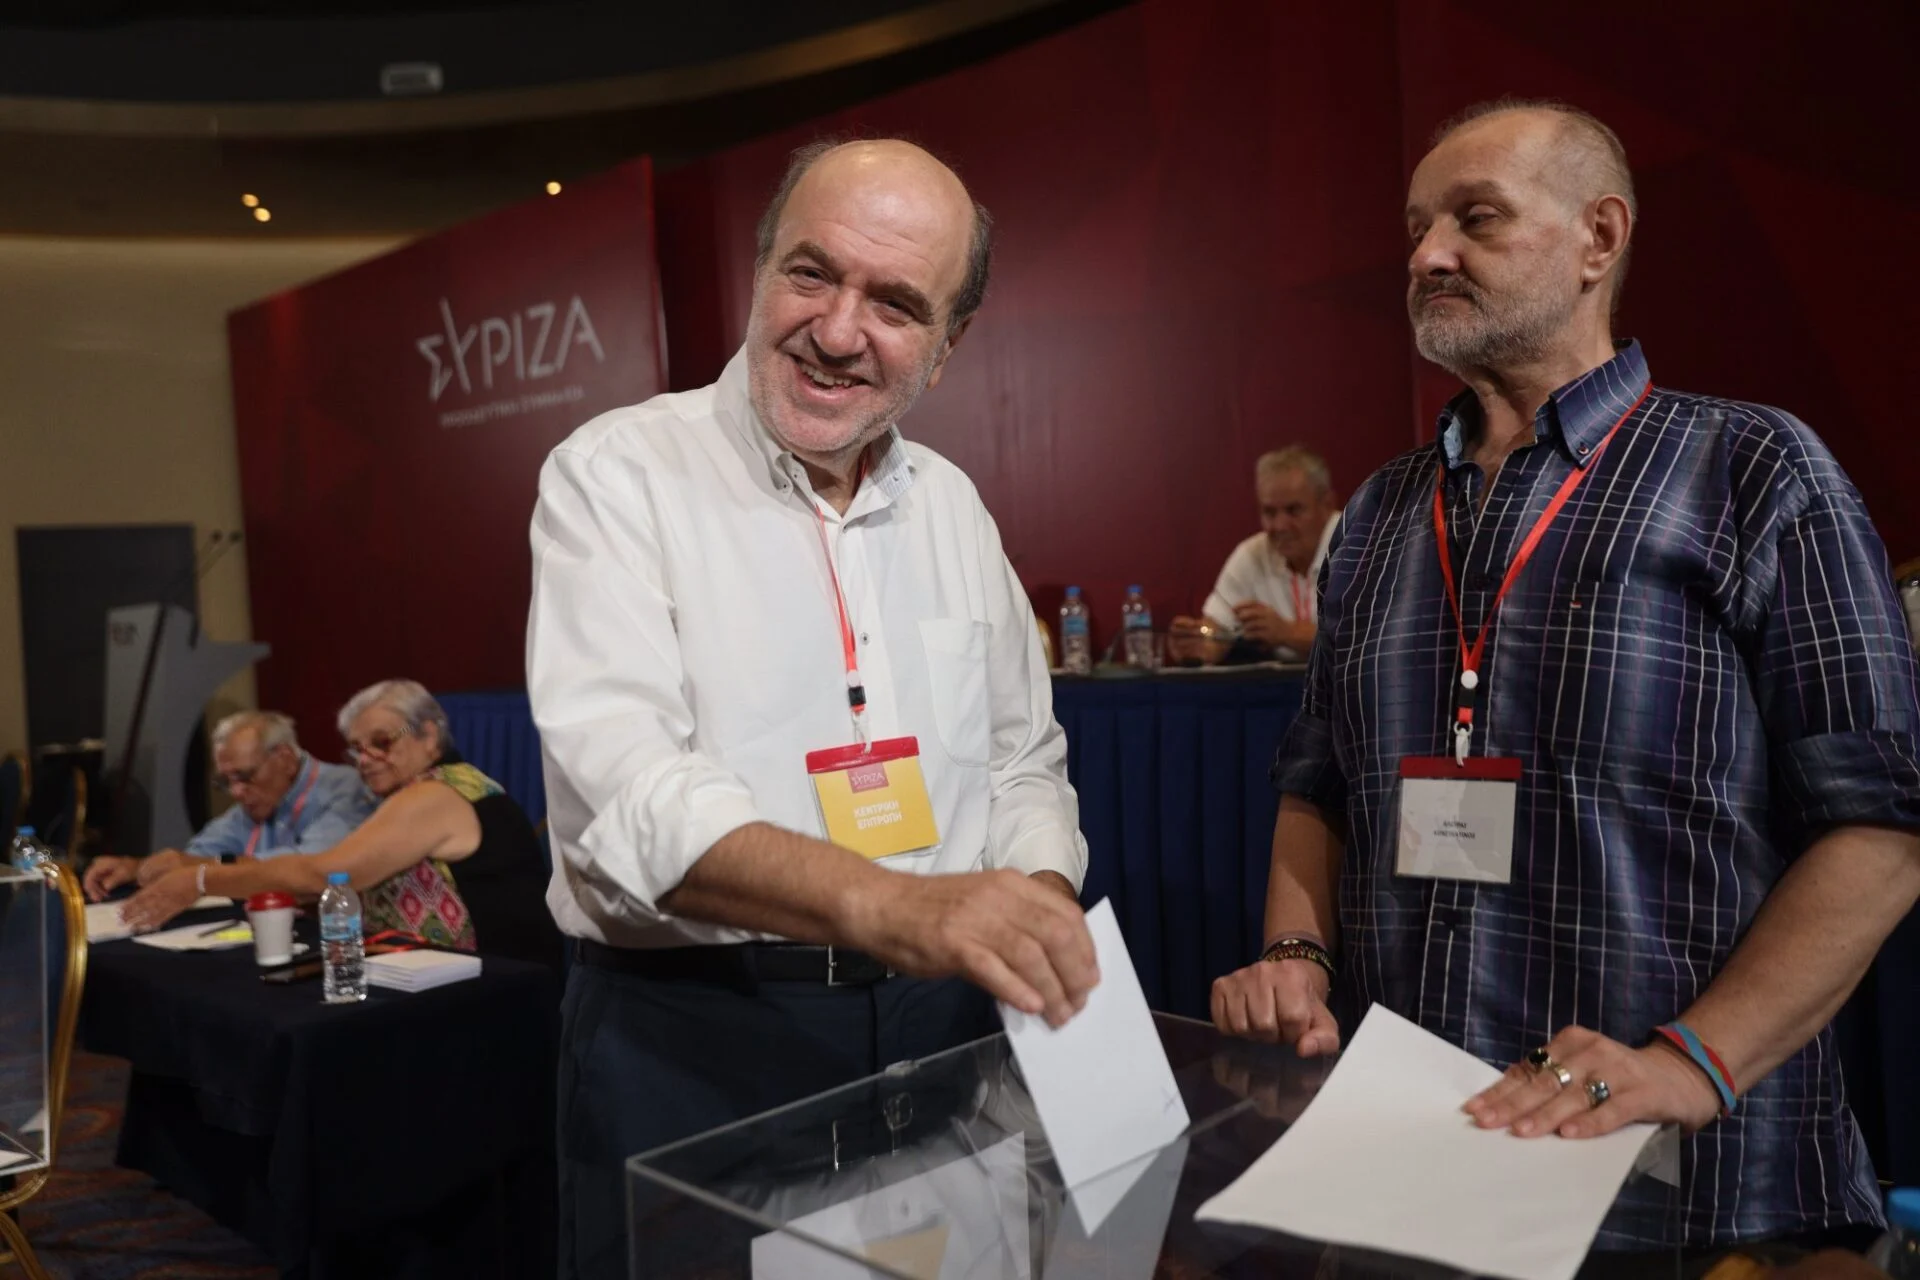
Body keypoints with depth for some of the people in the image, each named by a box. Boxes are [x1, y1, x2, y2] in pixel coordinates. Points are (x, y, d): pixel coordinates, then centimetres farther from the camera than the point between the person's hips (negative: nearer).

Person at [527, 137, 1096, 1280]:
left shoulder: (952, 504, 7)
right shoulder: (619, 476, -10)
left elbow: (1021, 761, 13)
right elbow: (625, 791, -23)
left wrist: (1037, 918, -8)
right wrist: (888, 904, -37)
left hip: (944, 1023, 5)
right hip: (691, 1040, -4)